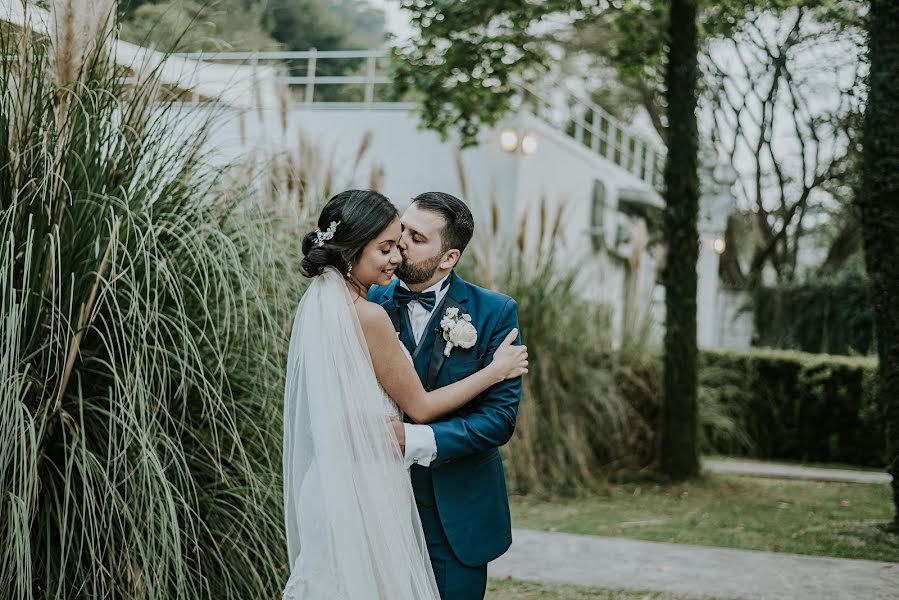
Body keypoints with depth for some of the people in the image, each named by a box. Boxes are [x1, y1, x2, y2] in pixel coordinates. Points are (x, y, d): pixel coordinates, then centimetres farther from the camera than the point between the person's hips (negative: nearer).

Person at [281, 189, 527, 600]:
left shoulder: (317, 301, 6)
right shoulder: (368, 315, -20)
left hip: (327, 484, 9)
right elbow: (420, 407, -11)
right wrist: (496, 370, -1)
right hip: (365, 486, -9)